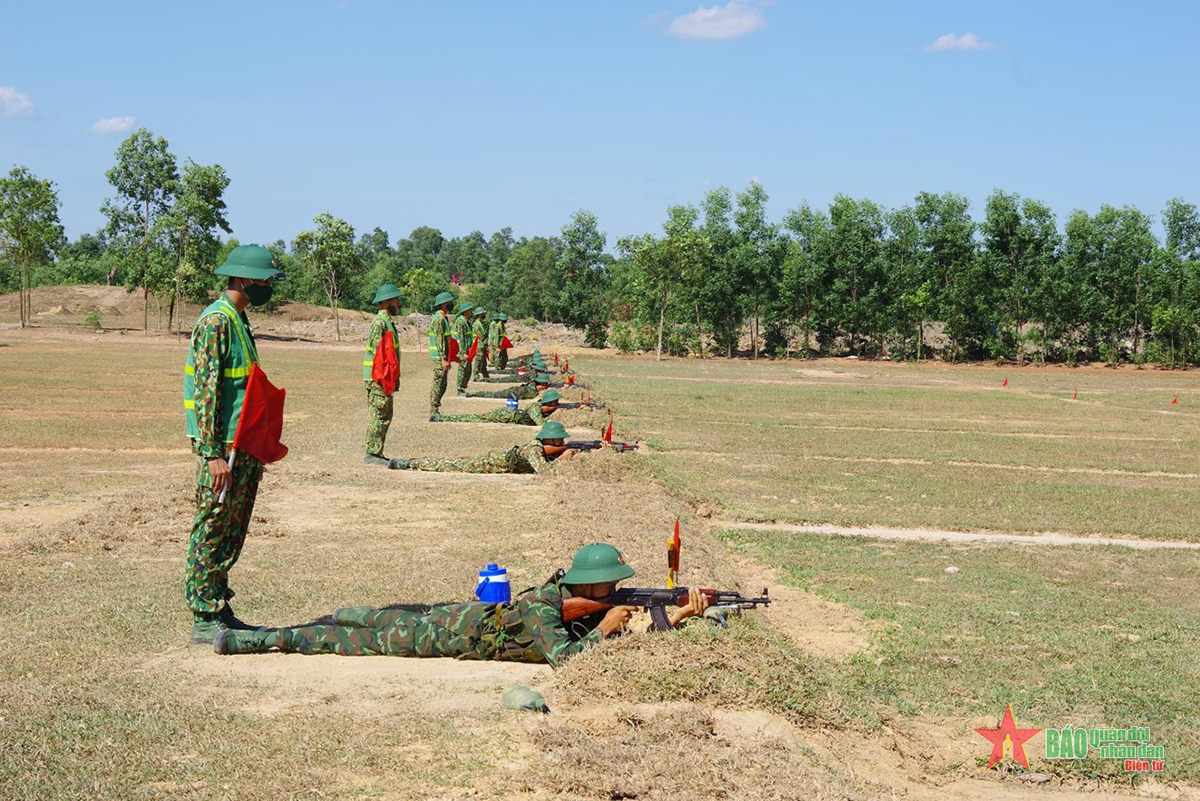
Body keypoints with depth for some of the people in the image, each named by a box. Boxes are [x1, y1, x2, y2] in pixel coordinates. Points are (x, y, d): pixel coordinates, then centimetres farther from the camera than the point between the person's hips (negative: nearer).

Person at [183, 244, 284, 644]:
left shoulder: (239, 319, 15)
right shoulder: (216, 321, -15)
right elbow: (205, 391, -20)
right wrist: (213, 454, -23)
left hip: (244, 446, 10)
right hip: (221, 447, -10)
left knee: (232, 533, 14)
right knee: (210, 532, -3)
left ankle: (220, 611, 22)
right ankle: (204, 620, 3)